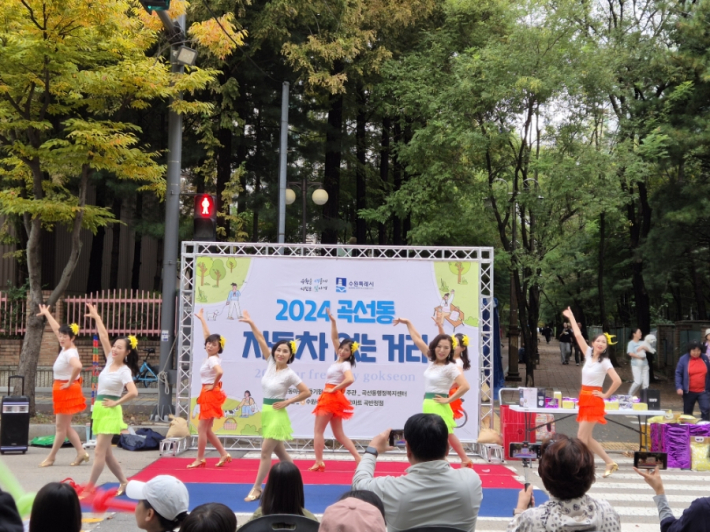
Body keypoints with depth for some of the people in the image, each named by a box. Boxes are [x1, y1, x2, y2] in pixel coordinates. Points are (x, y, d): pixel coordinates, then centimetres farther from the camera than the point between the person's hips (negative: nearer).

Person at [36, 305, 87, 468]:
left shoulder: (70, 352, -20)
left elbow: (78, 366, -41)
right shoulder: (65, 348, 6)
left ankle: (51, 457, 10)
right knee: (64, 426, 13)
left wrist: (70, 383, -27)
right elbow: (57, 329, 22)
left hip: (67, 391, -10)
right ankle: (81, 453, 14)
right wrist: (47, 314, 32)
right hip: (63, 391, 10)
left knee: (61, 426, 1)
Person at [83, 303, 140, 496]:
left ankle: (89, 488, -3)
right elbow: (104, 337, 8)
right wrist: (96, 318, 8)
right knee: (106, 452, 12)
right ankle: (124, 482, 24)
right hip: (99, 409, 8)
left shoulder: (124, 371, -13)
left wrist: (116, 403, -17)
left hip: (110, 412, -8)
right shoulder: (110, 361, 6)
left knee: (99, 452, -6)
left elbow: (133, 393, -26)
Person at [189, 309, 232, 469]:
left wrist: (213, 386, -21)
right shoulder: (212, 357, 8)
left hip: (210, 394, -9)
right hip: (208, 395, 9)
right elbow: (207, 335, 20)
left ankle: (200, 459, 5)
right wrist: (202, 319, 28)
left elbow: (220, 372, -38)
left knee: (202, 428, -2)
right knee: (206, 429, 12)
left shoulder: (212, 359, -16)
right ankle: (224, 454, 15)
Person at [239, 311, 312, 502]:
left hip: (277, 414, -7)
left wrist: (287, 402, -11)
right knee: (279, 451, 15)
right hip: (267, 412, 7)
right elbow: (261, 340, 0)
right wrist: (250, 323, -5)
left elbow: (307, 392, -8)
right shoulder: (271, 363, 1)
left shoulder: (290, 374, -13)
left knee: (265, 451, -6)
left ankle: (257, 488, 1)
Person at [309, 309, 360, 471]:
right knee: (339, 434, 9)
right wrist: (333, 322, 9)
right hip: (332, 398, 9)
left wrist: (334, 389, -22)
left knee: (318, 430, -2)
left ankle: (318, 462, -2)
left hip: (332, 398, -9)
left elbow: (350, 379, -33)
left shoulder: (345, 365, -13)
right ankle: (358, 458, 4)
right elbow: (334, 338, 17)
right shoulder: (338, 360, 10)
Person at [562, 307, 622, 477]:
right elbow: (578, 335, 11)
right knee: (587, 438, 10)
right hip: (584, 399, 7)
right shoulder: (588, 354, 5)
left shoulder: (605, 361, -11)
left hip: (594, 401, -7)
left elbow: (617, 381, -21)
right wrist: (571, 317, 14)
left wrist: (606, 395, -12)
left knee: (581, 437, -8)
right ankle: (610, 463, 21)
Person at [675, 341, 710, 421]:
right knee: (687, 412, 12)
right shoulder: (683, 359, -7)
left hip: (703, 391, 1)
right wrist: (679, 387, -17)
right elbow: (678, 374, -6)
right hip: (689, 391, -1)